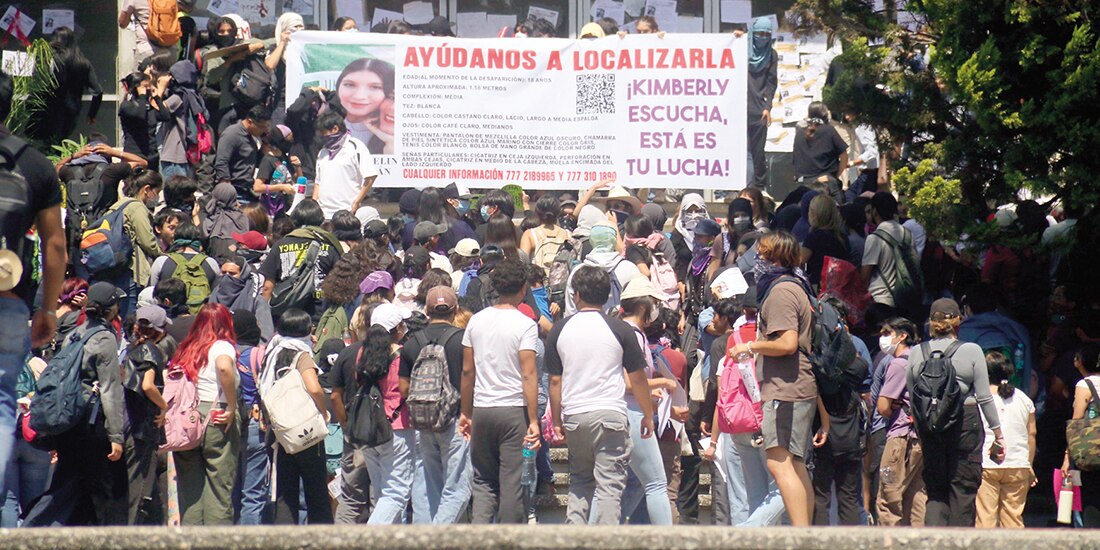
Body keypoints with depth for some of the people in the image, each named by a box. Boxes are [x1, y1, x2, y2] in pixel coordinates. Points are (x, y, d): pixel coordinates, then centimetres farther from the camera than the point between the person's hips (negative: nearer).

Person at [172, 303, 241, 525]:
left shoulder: (185, 349, 12)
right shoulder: (222, 346, -4)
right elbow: (224, 368, -25)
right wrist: (232, 407, -18)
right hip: (217, 422, -5)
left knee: (190, 490, 9)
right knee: (219, 489, -1)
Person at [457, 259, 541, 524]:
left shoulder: (477, 321, 5)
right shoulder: (525, 325, -9)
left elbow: (467, 371, 9)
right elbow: (528, 375, -14)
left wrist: (466, 413, 18)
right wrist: (533, 421, -13)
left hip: (482, 412, 4)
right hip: (514, 411, -4)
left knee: (483, 481, 13)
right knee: (513, 483, 2)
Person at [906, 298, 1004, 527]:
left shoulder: (915, 353, 5)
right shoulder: (971, 351, -3)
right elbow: (984, 398, -3)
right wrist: (998, 433, 5)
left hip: (929, 426, 3)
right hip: (966, 424, -3)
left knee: (934, 491, 7)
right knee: (963, 491, 4)